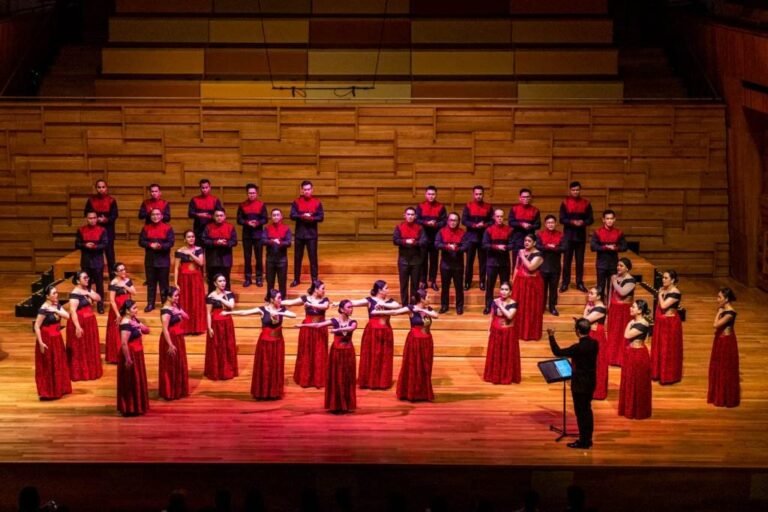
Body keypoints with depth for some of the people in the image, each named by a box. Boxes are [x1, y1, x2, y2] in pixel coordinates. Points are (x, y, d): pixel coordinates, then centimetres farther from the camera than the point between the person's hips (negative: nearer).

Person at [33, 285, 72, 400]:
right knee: (48, 366, 0)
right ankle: (47, 392, 8)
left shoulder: (57, 305, 4)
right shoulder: (43, 309, -20)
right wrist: (40, 342, -22)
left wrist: (56, 311, -20)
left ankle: (57, 389, 29)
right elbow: (36, 326, -20)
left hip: (57, 338, 8)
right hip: (47, 339, -8)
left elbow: (67, 316, -7)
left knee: (58, 364, 16)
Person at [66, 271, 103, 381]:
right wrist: (77, 327, -30)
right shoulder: (74, 294, -19)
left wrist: (89, 293, -12)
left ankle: (91, 371, 28)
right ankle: (79, 373, 8)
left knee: (91, 348, 16)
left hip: (90, 322, 8)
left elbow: (99, 298, 5)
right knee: (80, 349, 0)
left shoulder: (88, 290, 8)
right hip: (80, 322, -8)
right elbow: (72, 311, -24)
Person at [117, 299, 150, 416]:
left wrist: (140, 326, -9)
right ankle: (130, 409, 7)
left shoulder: (134, 320, 7)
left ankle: (136, 407, 28)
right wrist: (127, 359, -24)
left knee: (137, 381, 18)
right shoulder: (126, 324, -22)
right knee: (130, 383, -1)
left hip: (137, 354, 10)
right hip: (130, 354, -10)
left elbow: (147, 331, 11)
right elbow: (124, 344, -26)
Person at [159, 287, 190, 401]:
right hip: (171, 339, -9)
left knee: (179, 365, 18)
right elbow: (165, 329, -25)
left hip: (178, 338, 9)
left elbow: (186, 318, 16)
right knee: (171, 367, 1)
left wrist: (180, 311, 1)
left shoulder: (175, 306, 5)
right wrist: (170, 345, -26)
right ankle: (170, 393, 10)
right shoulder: (166, 310, -22)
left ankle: (178, 390, 31)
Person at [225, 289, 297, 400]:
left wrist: (279, 313, -29)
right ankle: (263, 393, 13)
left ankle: (275, 392, 17)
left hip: (278, 342, 2)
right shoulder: (262, 310, -9)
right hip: (265, 342, -2)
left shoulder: (282, 310, -3)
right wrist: (229, 312, -16)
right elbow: (244, 312, -11)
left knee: (276, 368, 7)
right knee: (264, 368, 3)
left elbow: (294, 315, -19)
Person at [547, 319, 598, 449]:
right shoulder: (594, 343, -1)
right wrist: (580, 323, 25)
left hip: (580, 384, -8)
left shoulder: (578, 347, -24)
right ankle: (588, 439, 24)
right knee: (587, 410, 17)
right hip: (590, 382, 8)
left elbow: (558, 352, -19)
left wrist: (551, 336, -11)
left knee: (580, 412, 1)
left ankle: (583, 442, 7)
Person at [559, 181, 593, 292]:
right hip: (568, 235, -1)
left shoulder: (586, 203, 2)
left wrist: (583, 222, -19)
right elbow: (562, 219, -6)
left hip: (581, 235, 1)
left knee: (580, 260, 6)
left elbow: (591, 219, 1)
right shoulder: (565, 203, -2)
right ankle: (565, 283, 9)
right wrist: (572, 222, -22)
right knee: (567, 260, 3)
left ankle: (580, 283, 14)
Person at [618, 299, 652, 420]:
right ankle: (630, 409, 30)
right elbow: (628, 337, 9)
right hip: (631, 354, 10)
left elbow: (627, 335, -26)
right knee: (630, 383, 18)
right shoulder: (635, 321, 7)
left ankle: (638, 412, 11)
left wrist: (630, 323, -17)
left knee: (637, 384, 1)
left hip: (638, 356, -10)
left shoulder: (642, 324, -22)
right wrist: (631, 323, 8)